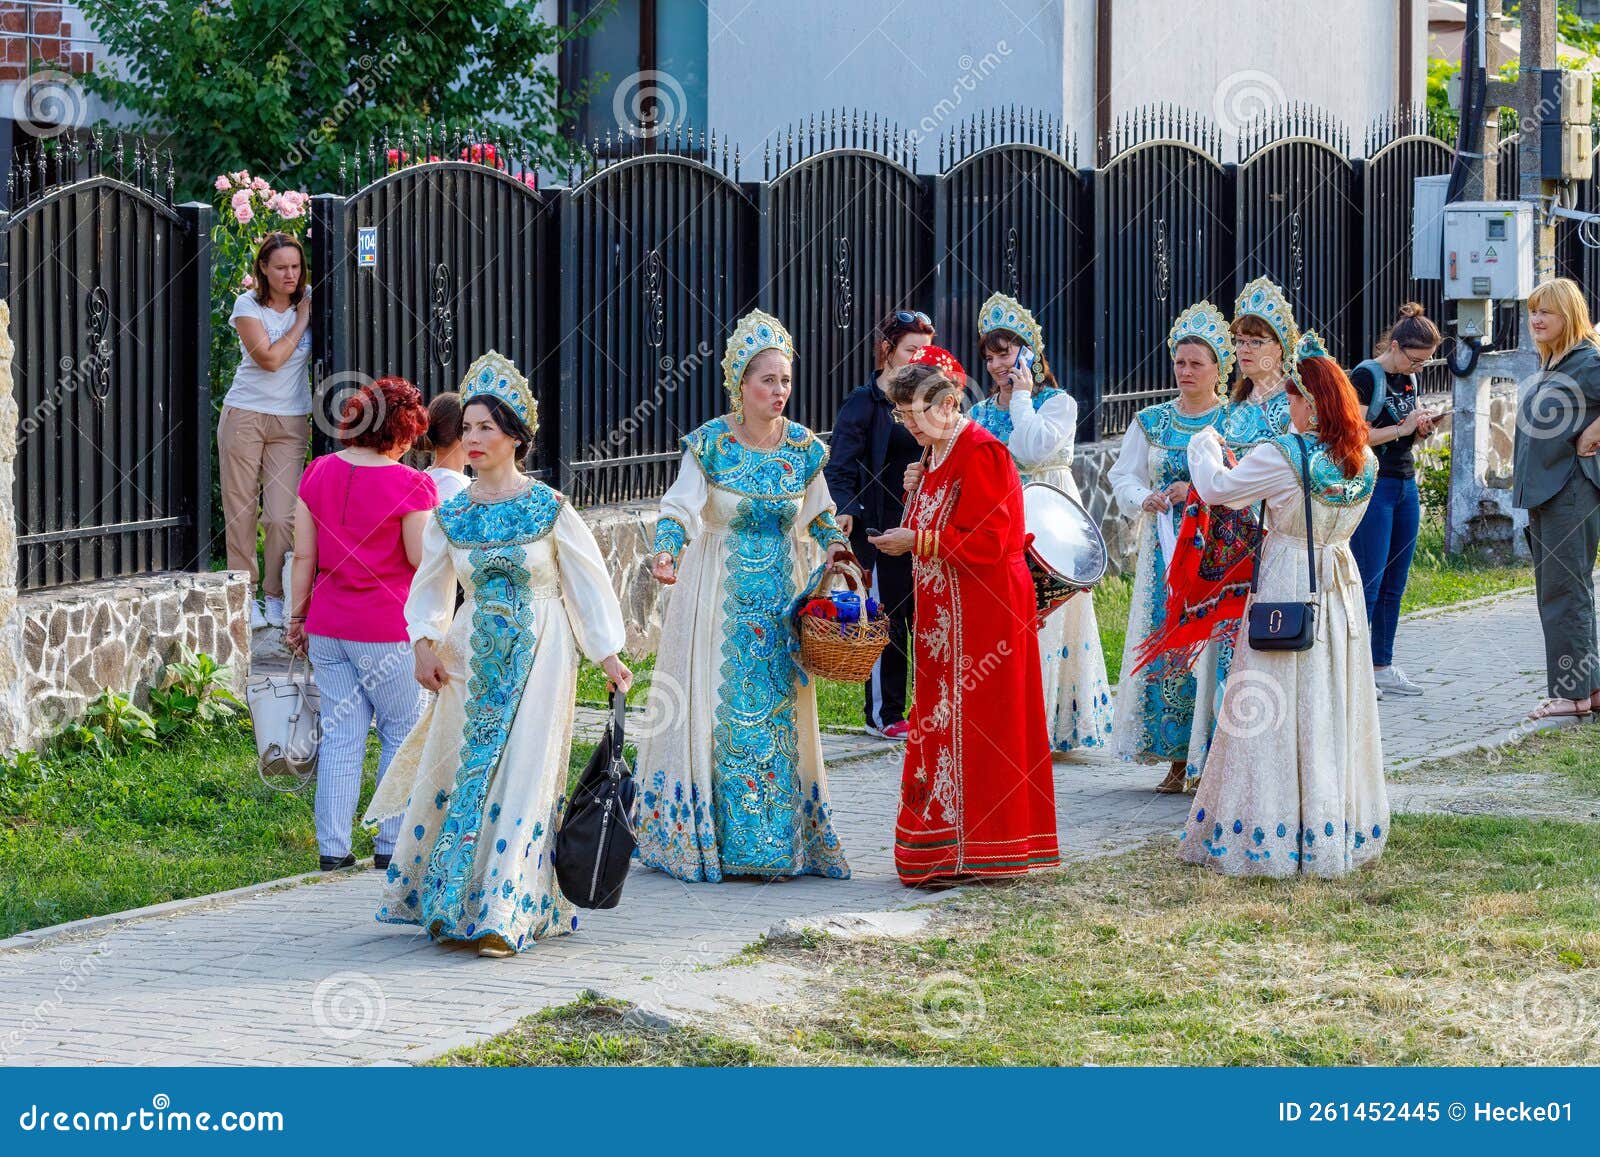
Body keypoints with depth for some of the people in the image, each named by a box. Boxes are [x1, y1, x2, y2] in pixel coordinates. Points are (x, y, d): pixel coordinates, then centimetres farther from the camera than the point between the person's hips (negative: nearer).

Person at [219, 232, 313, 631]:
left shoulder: (308, 300, 5)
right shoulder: (248, 305, -4)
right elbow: (269, 358, -14)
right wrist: (302, 321, -8)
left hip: (291, 422, 2)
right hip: (245, 415, -2)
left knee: (282, 516, -6)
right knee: (241, 511, 1)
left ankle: (275, 597, 7)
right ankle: (246, 595, 11)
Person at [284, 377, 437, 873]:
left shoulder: (318, 473, 3)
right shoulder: (409, 485, -13)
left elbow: (303, 556, 5)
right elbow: (422, 559, -11)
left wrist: (298, 616, 13)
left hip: (327, 627, 5)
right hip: (387, 628, -5)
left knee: (340, 734, 9)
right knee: (402, 732, 10)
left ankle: (332, 847, 7)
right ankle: (391, 845, 11)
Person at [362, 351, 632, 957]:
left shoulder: (549, 509, -6)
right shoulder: (450, 515, 4)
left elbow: (587, 583, -1)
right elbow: (430, 588, 12)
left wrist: (609, 657, -2)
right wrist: (425, 644, -3)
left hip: (539, 655, -3)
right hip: (472, 655, 3)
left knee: (520, 776, -7)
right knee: (456, 770, 5)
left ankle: (502, 912, -8)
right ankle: (448, 902, 19)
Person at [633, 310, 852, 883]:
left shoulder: (804, 447, 2)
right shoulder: (710, 444, -8)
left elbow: (818, 514, 14)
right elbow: (680, 506, -16)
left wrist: (835, 546, -5)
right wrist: (667, 550, -34)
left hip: (781, 594, 3)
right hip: (719, 594, -3)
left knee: (780, 707, 3)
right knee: (719, 704, -3)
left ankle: (783, 837, 9)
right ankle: (709, 835, 4)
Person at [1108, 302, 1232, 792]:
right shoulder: (1151, 422, 12)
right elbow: (1123, 476, 9)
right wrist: (1145, 499, -11)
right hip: (1166, 547, 3)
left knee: (1216, 644, -8)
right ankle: (1178, 756, 6)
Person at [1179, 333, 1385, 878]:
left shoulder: (1280, 456, -17)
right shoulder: (1363, 461, 2)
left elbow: (1217, 489, -5)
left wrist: (1204, 445, 14)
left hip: (1287, 585, -6)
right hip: (1340, 583, 6)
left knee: (1277, 710, -1)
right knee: (1335, 708, 12)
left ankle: (1270, 835, 1)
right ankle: (1338, 834, 17)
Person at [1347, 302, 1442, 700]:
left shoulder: (1408, 379, 14)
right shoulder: (1366, 376, -11)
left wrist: (1420, 427, 5)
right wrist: (1402, 428, -17)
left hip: (1405, 483, 8)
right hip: (1373, 485, -8)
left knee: (1395, 583, 9)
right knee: (1369, 583, -8)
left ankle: (1382, 667, 15)